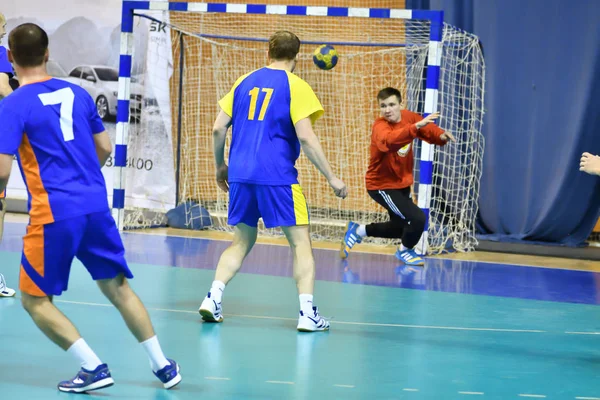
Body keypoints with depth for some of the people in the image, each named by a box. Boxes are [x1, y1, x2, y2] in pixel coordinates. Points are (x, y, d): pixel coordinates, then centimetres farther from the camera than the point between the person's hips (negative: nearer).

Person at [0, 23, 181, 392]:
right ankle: (163, 365, 17)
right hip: (97, 206, 6)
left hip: (54, 214, -5)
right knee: (117, 287, 17)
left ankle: (94, 368, 0)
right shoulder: (76, 93, 10)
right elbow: (105, 148, 17)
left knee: (34, 299, 9)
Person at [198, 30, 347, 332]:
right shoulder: (295, 87, -1)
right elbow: (306, 138, -10)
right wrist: (331, 178, -4)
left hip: (240, 175, 5)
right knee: (301, 242, 3)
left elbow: (218, 129, 10)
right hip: (277, 177, -5)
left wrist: (220, 166, 24)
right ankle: (307, 313, -5)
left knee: (241, 242, 16)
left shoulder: (245, 82, 12)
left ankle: (213, 298, 1)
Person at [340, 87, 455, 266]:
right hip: (381, 185, -8)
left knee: (400, 228, 22)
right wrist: (416, 127, -63)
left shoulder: (408, 117, -8)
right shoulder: (380, 127, -28)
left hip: (402, 183, 8)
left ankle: (357, 231, 41)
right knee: (417, 218, -20)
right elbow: (389, 141, -50)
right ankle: (405, 251, 11)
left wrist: (442, 136, -24)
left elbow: (430, 130, 0)